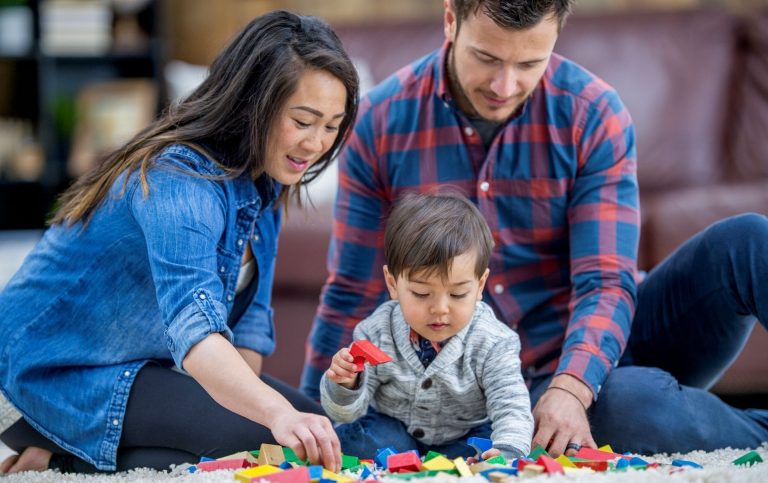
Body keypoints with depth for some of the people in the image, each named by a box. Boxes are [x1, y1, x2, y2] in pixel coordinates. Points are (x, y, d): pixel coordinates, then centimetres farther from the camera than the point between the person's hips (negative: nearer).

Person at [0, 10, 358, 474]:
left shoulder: (263, 182, 0)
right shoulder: (177, 180, -30)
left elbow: (248, 314, 5)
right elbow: (195, 323, -46)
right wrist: (277, 413, -60)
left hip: (149, 363, 10)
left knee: (319, 431, 5)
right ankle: (60, 463, -10)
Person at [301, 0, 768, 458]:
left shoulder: (594, 114, -10)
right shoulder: (381, 122, -7)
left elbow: (605, 284, -16)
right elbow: (354, 297, 0)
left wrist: (571, 388, -34)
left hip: (603, 341, 1)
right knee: (631, 403, -35)